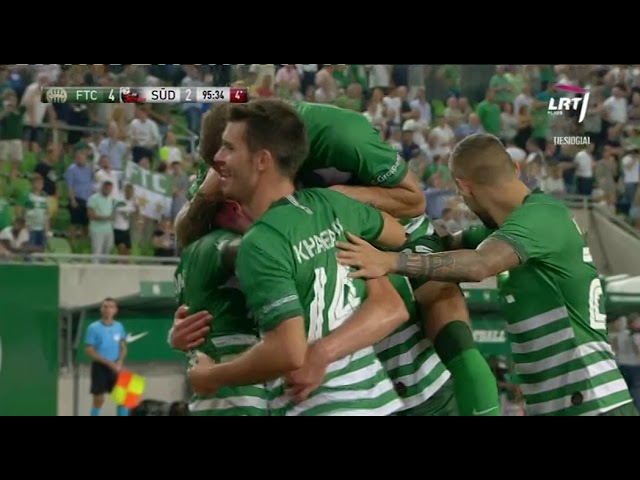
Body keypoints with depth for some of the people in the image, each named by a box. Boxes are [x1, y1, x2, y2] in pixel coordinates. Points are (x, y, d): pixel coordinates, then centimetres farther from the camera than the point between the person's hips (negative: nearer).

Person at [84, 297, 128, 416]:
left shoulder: (119, 327, 5)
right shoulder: (94, 327, -8)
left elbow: (123, 347, 10)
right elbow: (89, 351, -10)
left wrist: (119, 362, -11)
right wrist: (108, 362, -17)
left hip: (116, 367, 3)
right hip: (99, 367, -3)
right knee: (98, 400, 0)